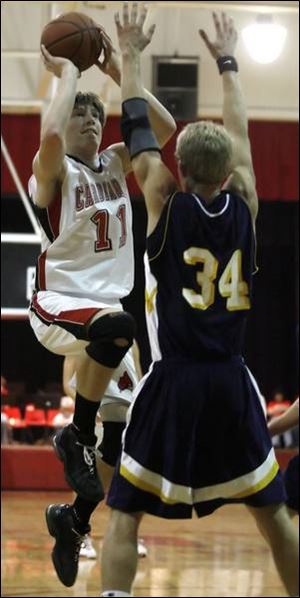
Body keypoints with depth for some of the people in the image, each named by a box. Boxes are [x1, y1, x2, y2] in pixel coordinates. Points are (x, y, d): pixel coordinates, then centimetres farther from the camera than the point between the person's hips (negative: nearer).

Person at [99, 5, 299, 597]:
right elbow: (239, 133, 19)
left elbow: (137, 132, 8)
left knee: (124, 514, -1)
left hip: (172, 381, -3)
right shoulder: (244, 205, 3)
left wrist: (131, 56, 21)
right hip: (230, 382, 3)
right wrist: (227, 63, 32)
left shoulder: (166, 203, -4)